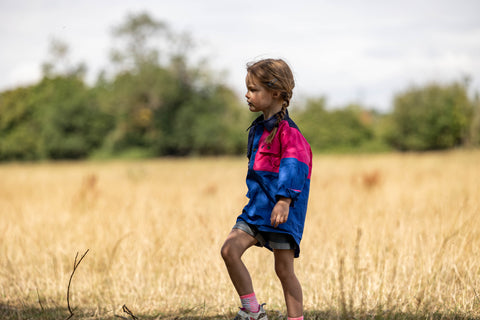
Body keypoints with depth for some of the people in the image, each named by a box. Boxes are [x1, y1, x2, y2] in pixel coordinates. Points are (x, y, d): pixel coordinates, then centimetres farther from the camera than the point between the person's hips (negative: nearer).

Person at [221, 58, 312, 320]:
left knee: (284, 269, -3)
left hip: (281, 210, -8)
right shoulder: (258, 129, 15)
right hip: (257, 205, 8)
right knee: (229, 249, -8)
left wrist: (284, 201, -34)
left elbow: (293, 168, -23)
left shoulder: (287, 131, -12)